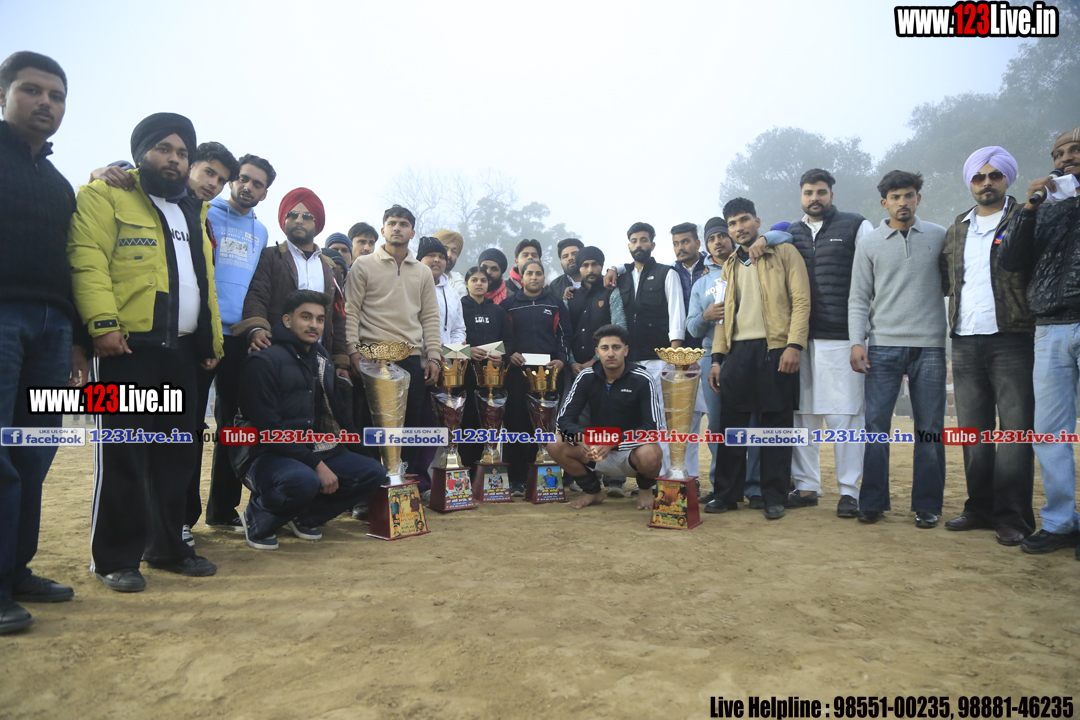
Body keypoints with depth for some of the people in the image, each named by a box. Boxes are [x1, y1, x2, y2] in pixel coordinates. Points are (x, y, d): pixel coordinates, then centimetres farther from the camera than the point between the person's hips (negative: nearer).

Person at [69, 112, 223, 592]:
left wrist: (213, 340, 20)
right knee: (123, 453, -3)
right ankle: (116, 559, 7)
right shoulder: (107, 197, 2)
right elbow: (87, 260, -11)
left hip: (180, 349, 7)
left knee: (177, 452, 10)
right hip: (128, 346, -6)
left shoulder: (194, 212, 24)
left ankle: (166, 547, 21)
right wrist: (103, 323, -22)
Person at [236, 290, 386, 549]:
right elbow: (268, 429, -18)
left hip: (317, 452, 8)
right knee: (305, 480, -38)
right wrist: (316, 464, -21)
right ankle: (258, 517, -5)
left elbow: (336, 411, 20)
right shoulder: (264, 361, -11)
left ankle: (303, 517, 7)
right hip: (269, 457, -7)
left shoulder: (321, 360, 13)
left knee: (374, 473, -8)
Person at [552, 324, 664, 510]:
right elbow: (564, 419, -8)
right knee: (555, 445, -20)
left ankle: (645, 489, 3)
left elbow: (654, 428, -19)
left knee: (649, 454, -36)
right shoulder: (587, 377, -6)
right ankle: (593, 490, 7)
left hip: (630, 451, -3)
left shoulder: (642, 380, -15)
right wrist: (581, 437, -30)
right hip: (597, 450, 3)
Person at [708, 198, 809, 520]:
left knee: (776, 425, 0)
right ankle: (726, 494, 12)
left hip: (775, 349, -4)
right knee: (730, 424, 2)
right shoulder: (730, 266, 19)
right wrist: (717, 358, 9)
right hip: (737, 351, 4)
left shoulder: (785, 253, 5)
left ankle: (774, 498, 10)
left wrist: (794, 345, -15)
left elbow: (801, 300, -4)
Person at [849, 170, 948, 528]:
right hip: (883, 345, 0)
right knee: (876, 425, -2)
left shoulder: (939, 237, 7)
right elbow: (858, 298, 6)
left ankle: (927, 505, 14)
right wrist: (856, 342, -4)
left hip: (930, 346, 0)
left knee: (930, 429, 3)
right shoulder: (869, 243, 7)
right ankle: (873, 502, 8)